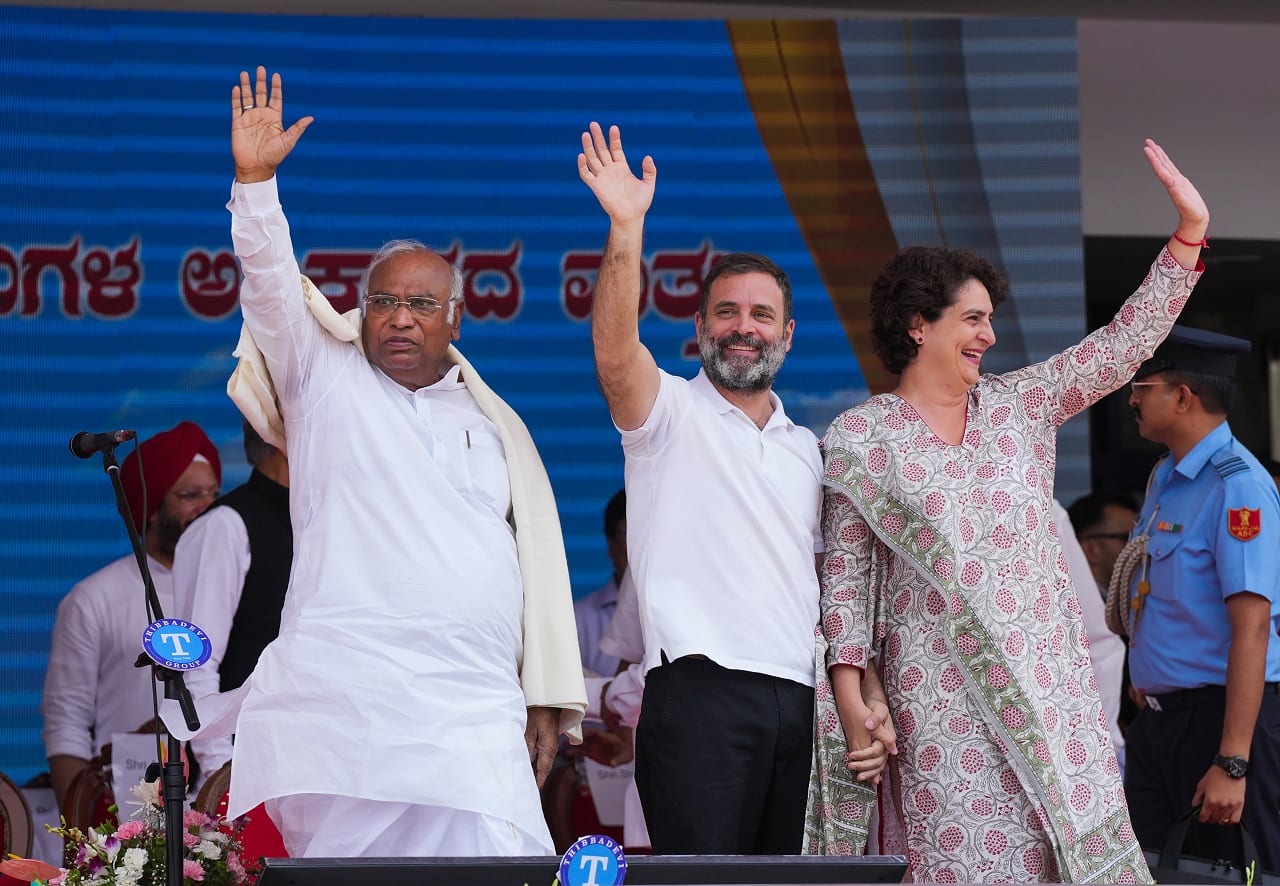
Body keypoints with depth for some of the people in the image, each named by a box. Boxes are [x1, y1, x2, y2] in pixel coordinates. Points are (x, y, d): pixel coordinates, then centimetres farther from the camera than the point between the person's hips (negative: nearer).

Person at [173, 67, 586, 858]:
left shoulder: (494, 422, 20)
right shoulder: (326, 378, 15)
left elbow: (539, 557, 16)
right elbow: (271, 289, 0)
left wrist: (547, 699, 9)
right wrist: (255, 178, -14)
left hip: (471, 717, 2)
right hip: (343, 700, -2)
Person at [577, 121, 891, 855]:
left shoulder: (806, 450, 21)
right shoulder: (670, 414, 5)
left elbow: (827, 583, 19)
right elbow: (614, 353, -17)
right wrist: (627, 228, -27)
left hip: (798, 703, 6)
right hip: (701, 692, -5)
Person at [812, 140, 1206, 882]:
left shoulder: (1020, 405, 12)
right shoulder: (860, 439, 2)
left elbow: (1125, 344, 9)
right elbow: (846, 571, 2)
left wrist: (1189, 232, 2)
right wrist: (848, 686, -7)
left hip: (1047, 682, 4)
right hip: (938, 696, -4)